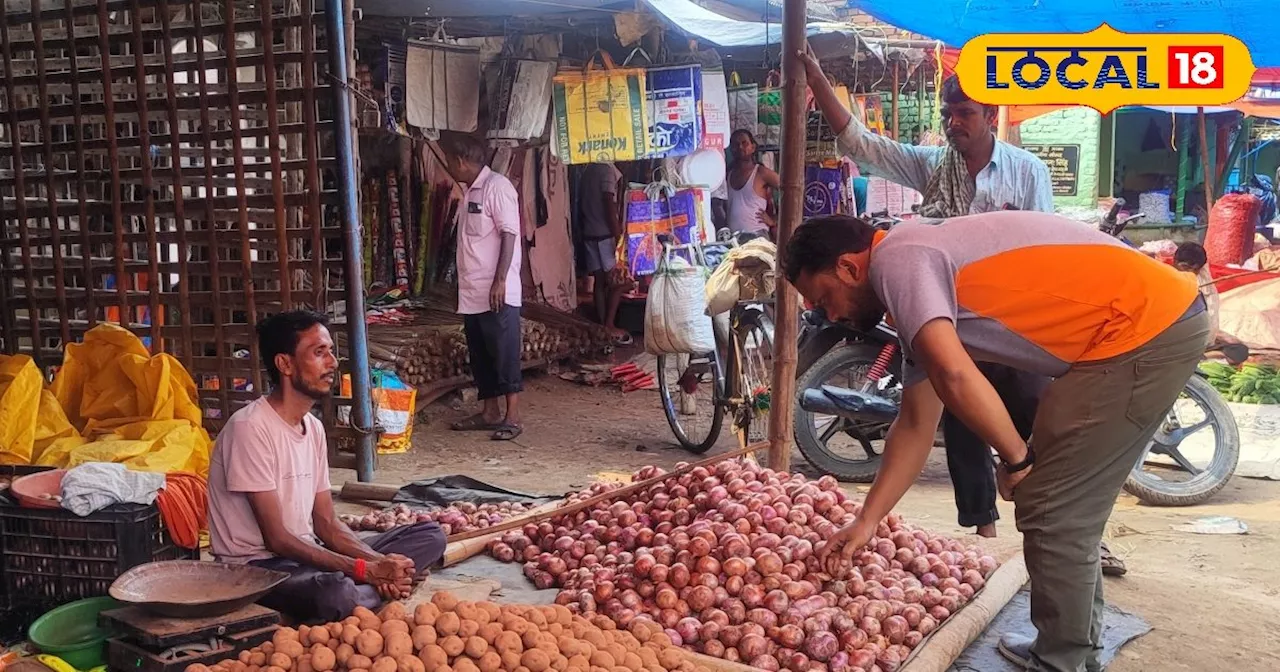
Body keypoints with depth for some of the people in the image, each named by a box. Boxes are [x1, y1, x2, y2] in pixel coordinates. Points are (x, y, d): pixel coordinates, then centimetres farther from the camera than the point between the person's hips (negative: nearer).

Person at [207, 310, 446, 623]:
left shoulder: (314, 427, 10)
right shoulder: (251, 427, -17)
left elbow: (326, 524, 9)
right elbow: (277, 539, -19)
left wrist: (380, 563, -11)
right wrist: (365, 570, -23)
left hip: (309, 554, 9)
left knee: (430, 536, 0)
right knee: (336, 593, -41)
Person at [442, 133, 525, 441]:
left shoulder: (497, 186, -10)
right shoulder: (471, 190, 16)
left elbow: (509, 235, -16)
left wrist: (500, 280, -21)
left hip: (497, 293, -9)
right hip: (473, 294, 9)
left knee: (505, 354, -5)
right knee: (480, 355, 12)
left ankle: (512, 416, -1)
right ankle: (490, 412, 21)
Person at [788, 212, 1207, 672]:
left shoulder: (898, 260, -13)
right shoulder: (918, 280, 17)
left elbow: (954, 375, -27)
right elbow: (917, 424, 19)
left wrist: (1016, 458, -10)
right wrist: (866, 522, 19)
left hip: (1145, 328, -10)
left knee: (1053, 511, -3)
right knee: (1068, 509, 18)